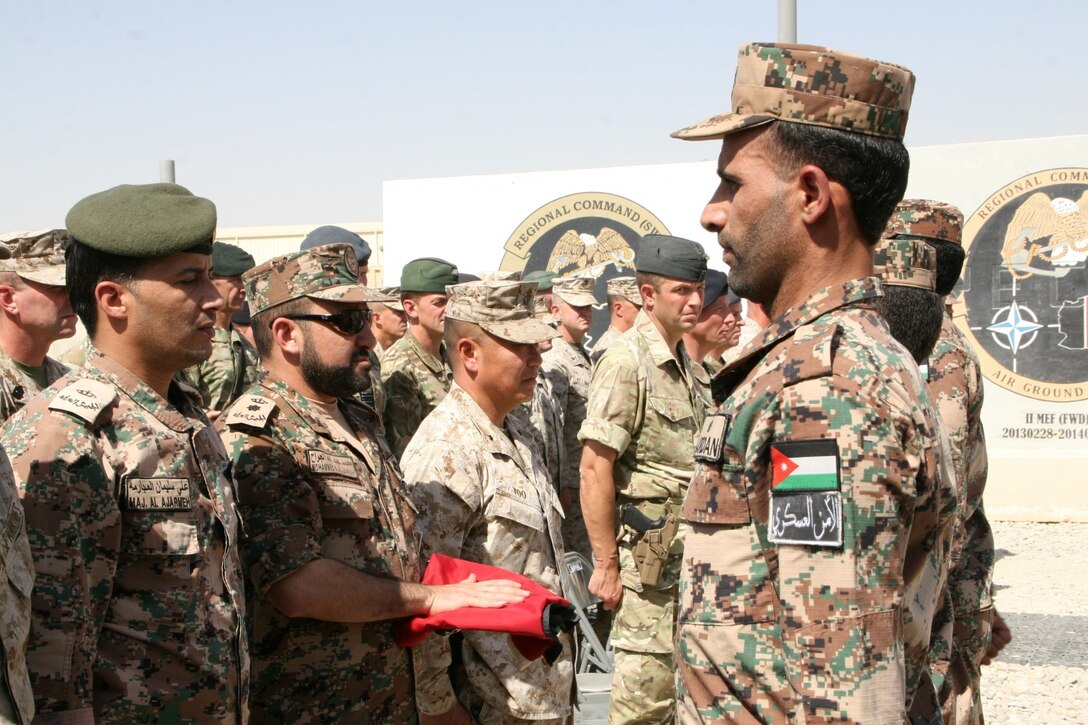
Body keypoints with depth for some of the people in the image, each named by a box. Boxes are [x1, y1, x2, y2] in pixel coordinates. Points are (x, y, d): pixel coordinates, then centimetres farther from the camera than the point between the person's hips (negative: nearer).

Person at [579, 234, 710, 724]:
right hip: (648, 558, -8)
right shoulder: (626, 361, -13)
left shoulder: (689, 367, 13)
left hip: (692, 556, 8)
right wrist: (607, 565, -18)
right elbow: (595, 468, -17)